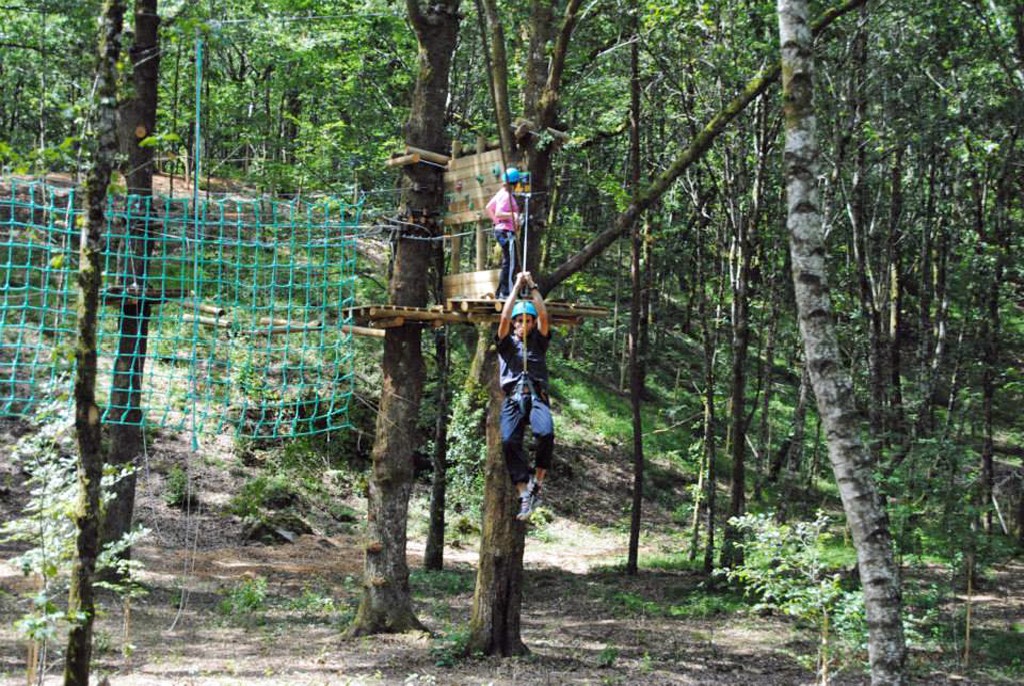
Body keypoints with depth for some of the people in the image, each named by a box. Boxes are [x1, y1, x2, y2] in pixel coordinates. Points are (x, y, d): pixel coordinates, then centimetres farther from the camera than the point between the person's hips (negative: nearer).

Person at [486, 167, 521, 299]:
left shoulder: (501, 193, 13)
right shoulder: (506, 195, -15)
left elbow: (488, 208, 22)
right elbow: (498, 213, -24)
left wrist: (497, 222, 21)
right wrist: (513, 215, -33)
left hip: (500, 229, 10)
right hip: (507, 231, -10)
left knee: (507, 263, 15)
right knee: (510, 264, -9)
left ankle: (499, 293, 17)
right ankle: (506, 293, -12)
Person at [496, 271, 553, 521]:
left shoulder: (538, 341, 22)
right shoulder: (507, 343, 21)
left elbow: (544, 317, 7)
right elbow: (504, 318, 6)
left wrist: (532, 287, 8)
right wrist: (517, 287, 7)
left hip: (537, 397, 0)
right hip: (513, 399, 0)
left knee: (545, 434, -32)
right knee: (509, 441, -27)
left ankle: (537, 481, -16)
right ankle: (524, 495, -28)